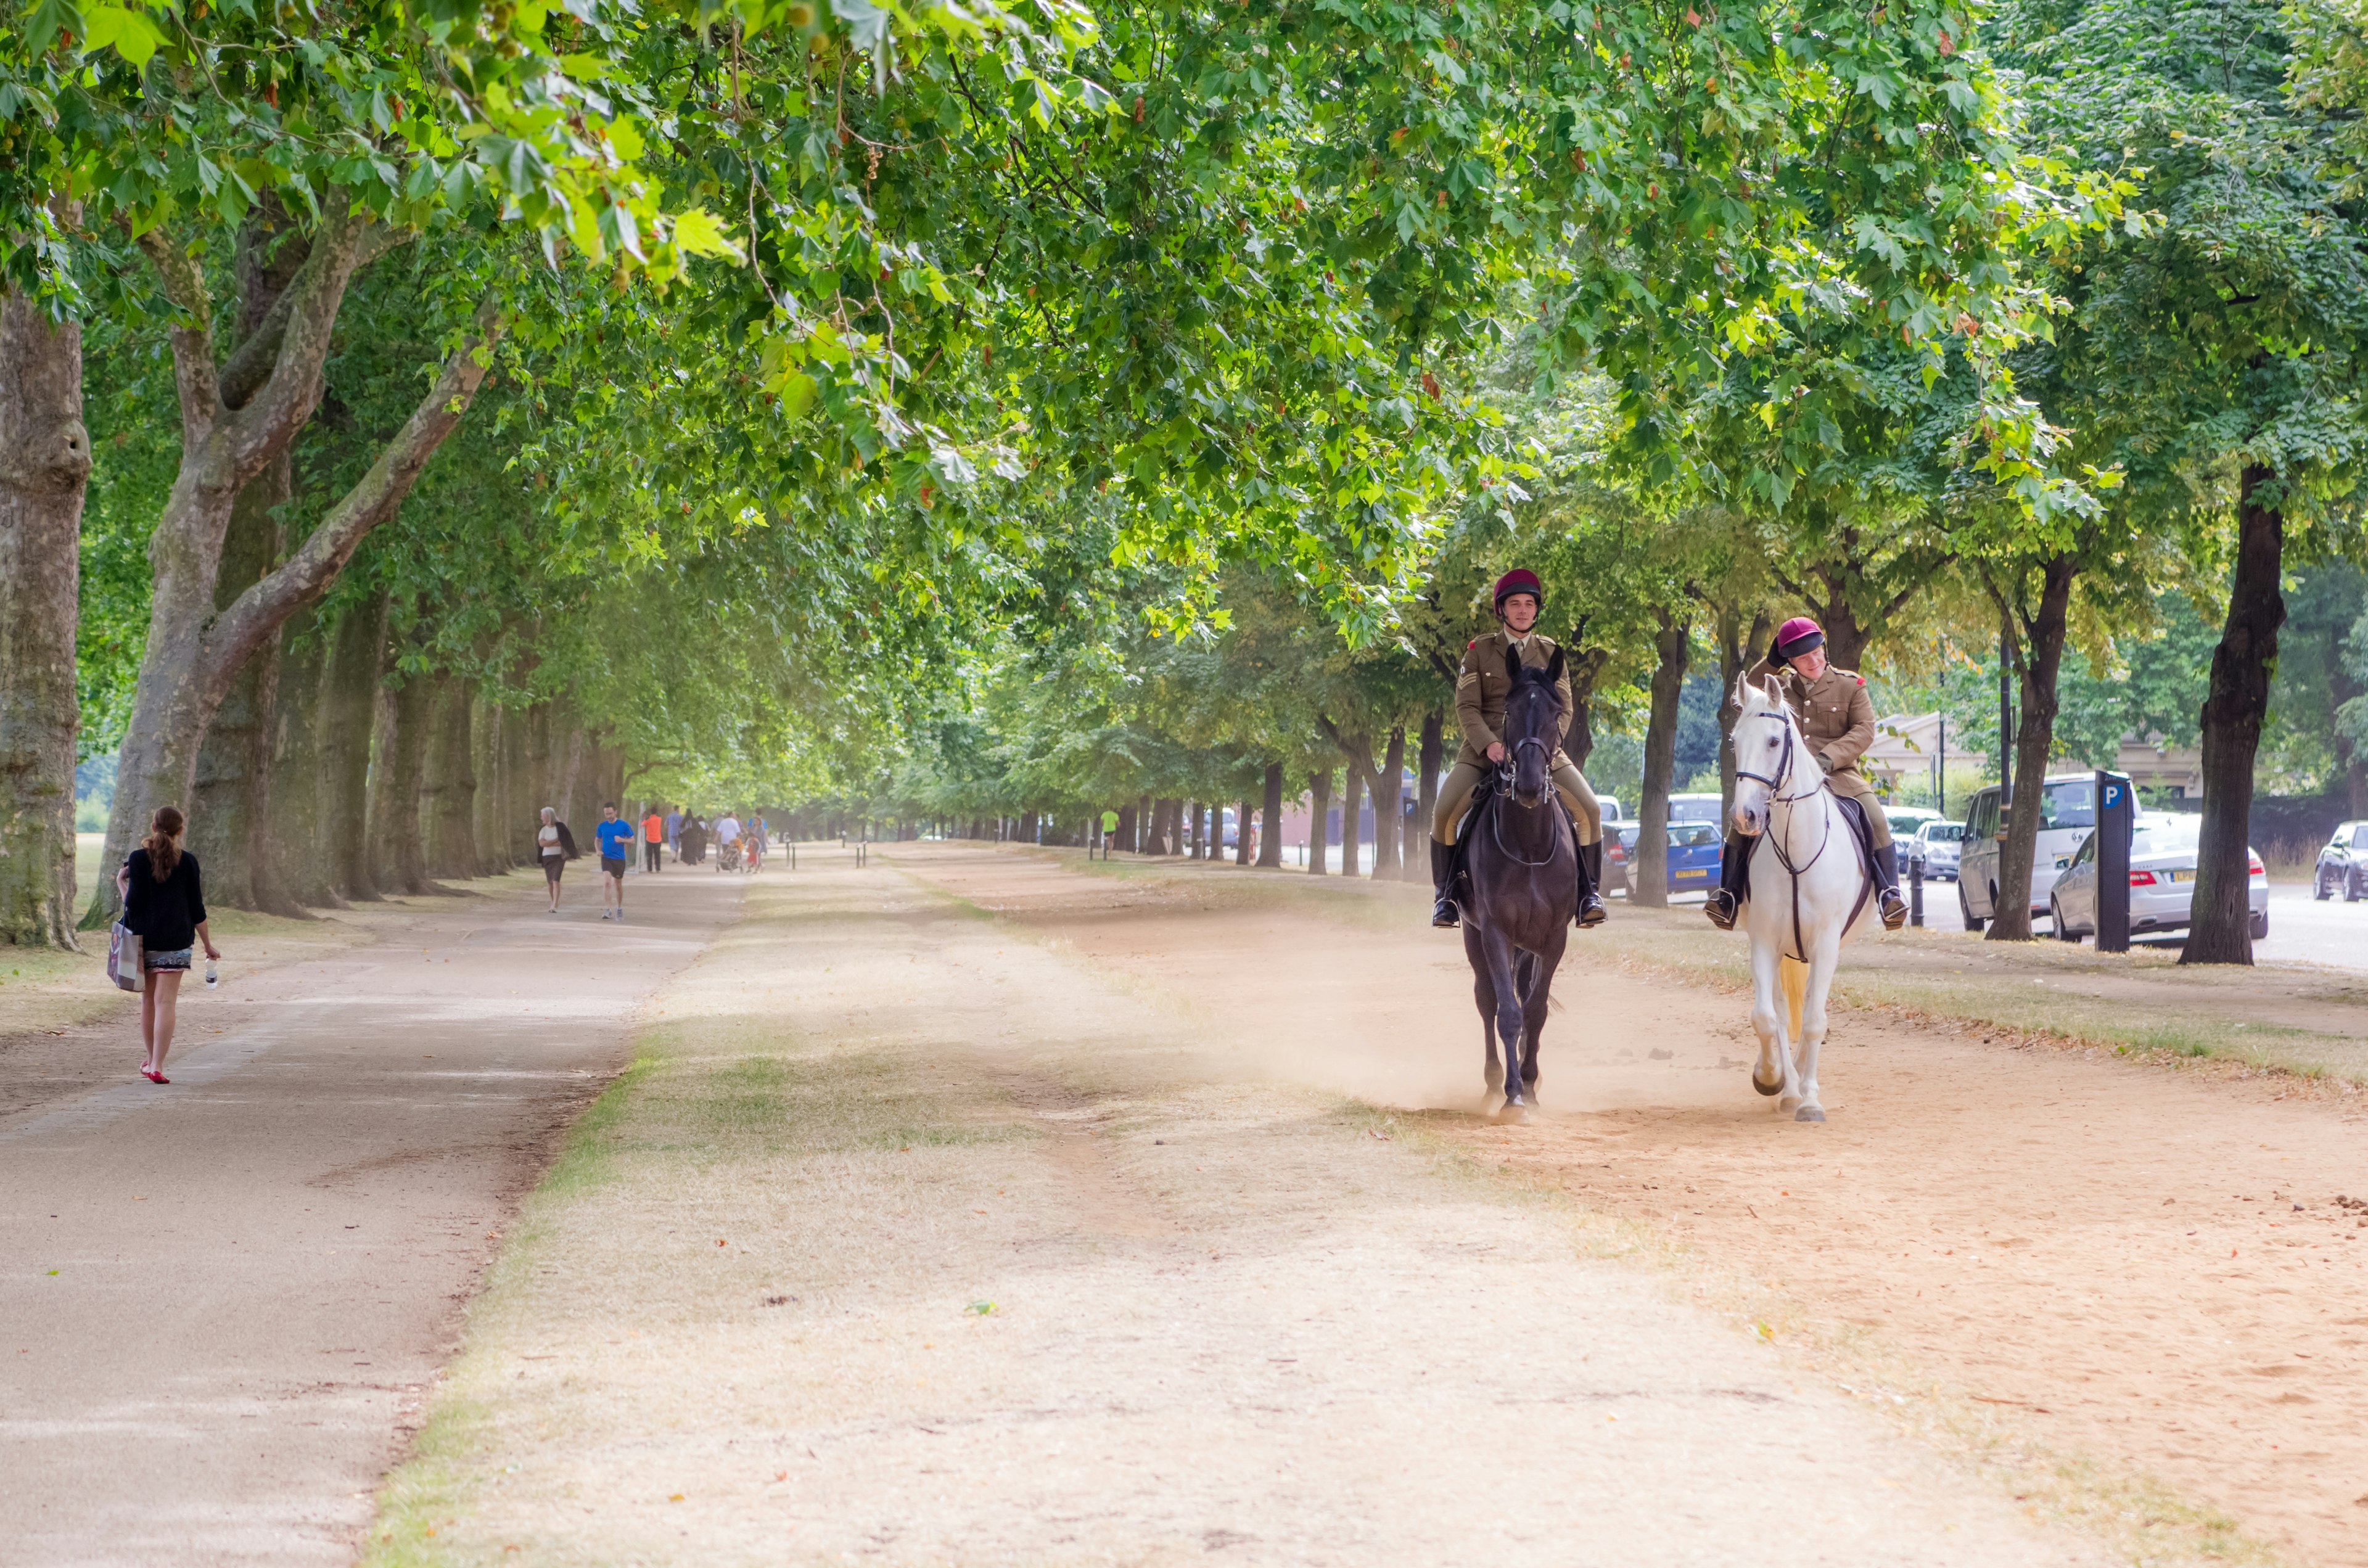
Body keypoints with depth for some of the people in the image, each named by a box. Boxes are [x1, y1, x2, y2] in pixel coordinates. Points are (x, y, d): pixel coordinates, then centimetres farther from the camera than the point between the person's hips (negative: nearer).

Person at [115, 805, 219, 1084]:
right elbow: (196, 909, 2)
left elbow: (134, 904, -7)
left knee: (148, 999, 15)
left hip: (144, 936, 1)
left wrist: (120, 883, 12)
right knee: (166, 1001, -4)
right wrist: (208, 946, 10)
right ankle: (157, 1065, -13)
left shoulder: (138, 858, -2)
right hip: (176, 939, -1)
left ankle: (149, 1060, 27)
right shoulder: (187, 862, -1)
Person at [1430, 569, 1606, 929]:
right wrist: (1488, 744, -20)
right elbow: (1466, 706, -3)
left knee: (1589, 809, -17)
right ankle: (1445, 893, -2)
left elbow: (1564, 708, 4)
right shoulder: (1479, 650, 4)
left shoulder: (1549, 652, 9)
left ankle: (1588, 890, -3)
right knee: (1445, 813, -20)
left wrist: (1549, 742, -15)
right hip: (1484, 747, -1)